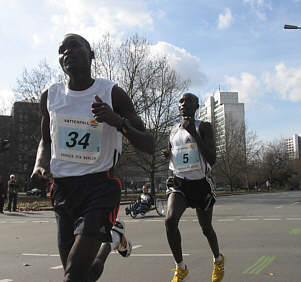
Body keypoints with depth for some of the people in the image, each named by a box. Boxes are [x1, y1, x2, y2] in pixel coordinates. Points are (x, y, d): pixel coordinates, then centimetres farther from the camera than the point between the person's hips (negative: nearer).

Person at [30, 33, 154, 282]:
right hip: (63, 188, 5)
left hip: (100, 187, -4)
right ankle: (109, 240, 43)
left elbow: (148, 146, -5)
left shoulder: (112, 93, -6)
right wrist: (40, 165, 1)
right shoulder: (50, 96, 6)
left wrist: (119, 121, -23)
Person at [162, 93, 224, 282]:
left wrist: (194, 133, -23)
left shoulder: (204, 127, -7)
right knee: (170, 220, -21)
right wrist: (167, 155, 0)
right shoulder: (173, 131, 10)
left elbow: (212, 159, -18)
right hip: (179, 183, 3)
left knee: (206, 228, 11)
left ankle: (218, 260, 43)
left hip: (201, 184, -3)